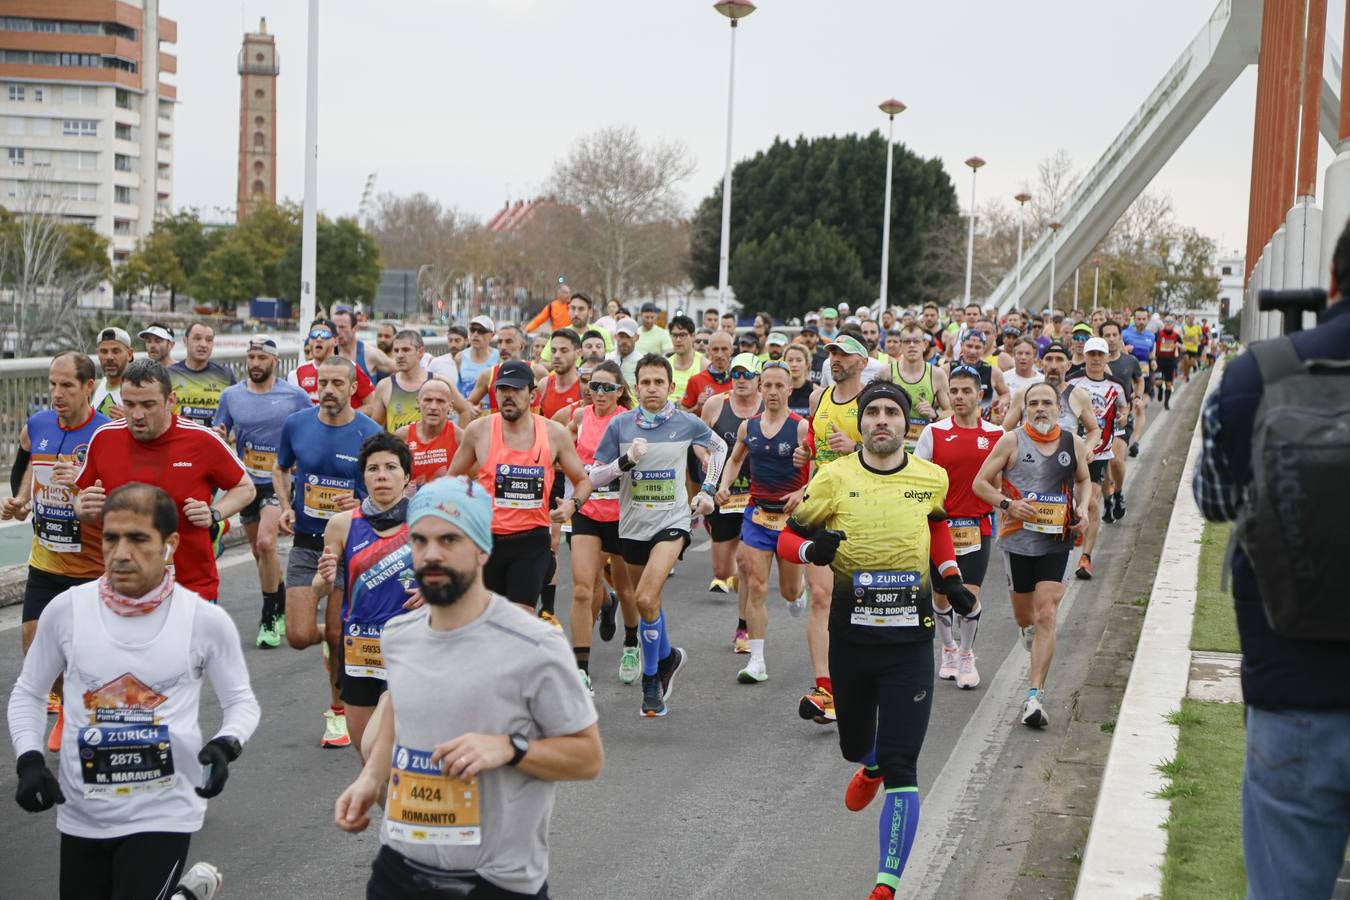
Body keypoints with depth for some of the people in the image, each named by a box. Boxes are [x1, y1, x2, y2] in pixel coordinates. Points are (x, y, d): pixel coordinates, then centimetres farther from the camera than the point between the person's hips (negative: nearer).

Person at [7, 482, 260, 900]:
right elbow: (28, 694, 9)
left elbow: (241, 701, 5)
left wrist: (226, 745, -15)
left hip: (163, 813, -3)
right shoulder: (66, 610, -4)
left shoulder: (206, 620, -8)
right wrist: (29, 760, -5)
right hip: (81, 813, 3)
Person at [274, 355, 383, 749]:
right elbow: (280, 469, 16)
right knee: (299, 636, -7)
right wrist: (286, 506, -2)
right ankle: (327, 635, 31)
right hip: (305, 544, 2)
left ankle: (339, 712, 24)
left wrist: (361, 505, -22)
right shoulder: (296, 424, -1)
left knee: (339, 639, 2)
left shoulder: (371, 434, -9)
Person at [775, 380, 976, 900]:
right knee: (854, 746, 21)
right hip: (850, 636, 1)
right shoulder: (834, 478, -5)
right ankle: (872, 766, 60)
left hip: (911, 640, -1)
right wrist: (813, 549, -21)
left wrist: (950, 577, 14)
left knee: (900, 768, -9)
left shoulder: (933, 478, 1)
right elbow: (787, 539, 1)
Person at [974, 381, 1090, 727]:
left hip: (1056, 543, 0)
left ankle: (1035, 696, -12)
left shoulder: (1074, 443, 5)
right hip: (1017, 540, 0)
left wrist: (1082, 508, 4)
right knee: (1024, 616, 12)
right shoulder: (1011, 442, -3)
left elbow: (1084, 480, 23)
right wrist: (1008, 504, -16)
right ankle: (1032, 634, 52)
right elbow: (980, 483, 0)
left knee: (1047, 615, -12)